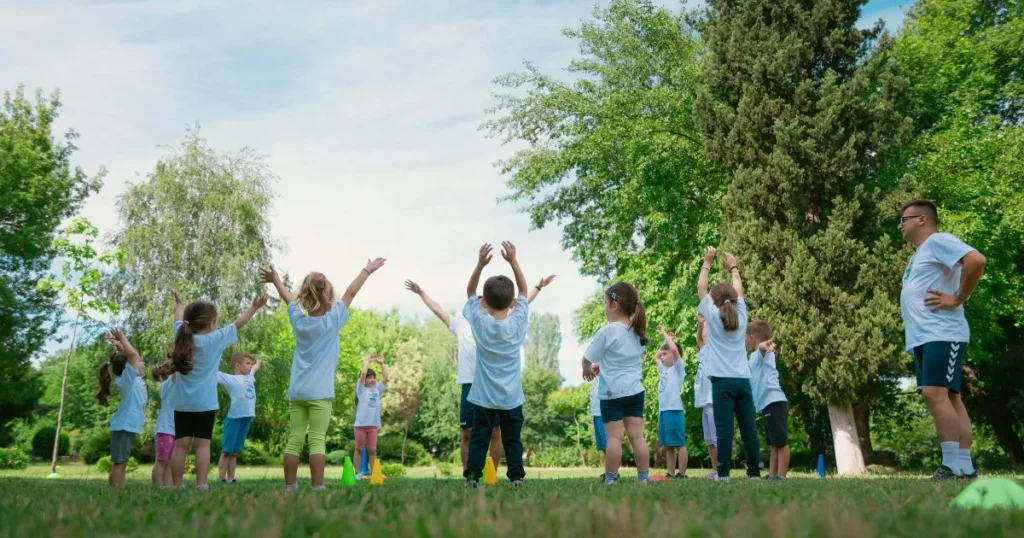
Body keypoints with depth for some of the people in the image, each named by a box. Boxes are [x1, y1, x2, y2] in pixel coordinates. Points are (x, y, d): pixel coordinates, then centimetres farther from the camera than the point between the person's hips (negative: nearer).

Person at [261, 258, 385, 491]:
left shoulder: (298, 320, 7)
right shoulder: (332, 320, -3)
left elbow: (289, 298, 24)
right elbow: (350, 293, 5)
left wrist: (275, 280, 42)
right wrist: (367, 270, 15)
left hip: (296, 391, 4)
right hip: (320, 392, -4)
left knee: (294, 441, 5)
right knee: (317, 441, -5)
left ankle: (289, 487, 9)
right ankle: (317, 489, -5)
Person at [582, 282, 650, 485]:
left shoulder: (607, 332, -14)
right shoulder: (638, 332, 7)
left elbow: (587, 359, -6)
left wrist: (587, 370, 16)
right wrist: (601, 366, 22)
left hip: (612, 392, -5)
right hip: (635, 390, 6)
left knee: (614, 437, -2)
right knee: (637, 435, 6)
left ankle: (610, 479, 3)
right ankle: (643, 478, 9)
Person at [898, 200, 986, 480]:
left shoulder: (938, 241, -4)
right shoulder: (918, 255, 25)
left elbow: (976, 260, -21)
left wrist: (958, 299, -17)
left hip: (942, 334, -10)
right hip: (921, 338, 10)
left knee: (936, 394, -17)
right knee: (948, 398, 6)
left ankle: (953, 468, -15)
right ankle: (965, 469, 7)